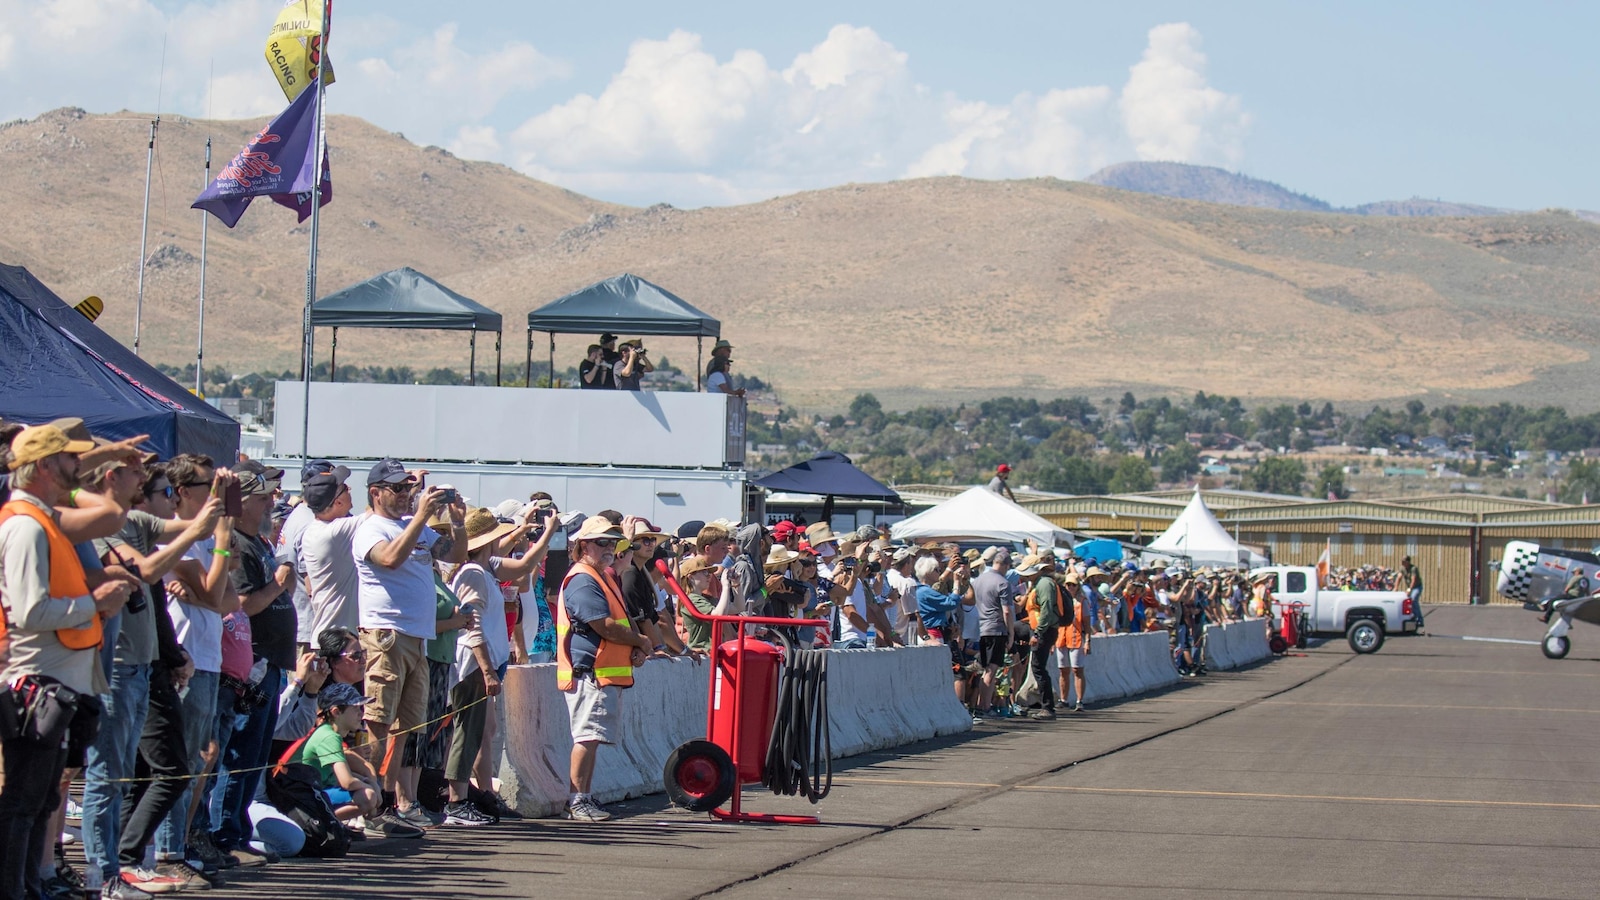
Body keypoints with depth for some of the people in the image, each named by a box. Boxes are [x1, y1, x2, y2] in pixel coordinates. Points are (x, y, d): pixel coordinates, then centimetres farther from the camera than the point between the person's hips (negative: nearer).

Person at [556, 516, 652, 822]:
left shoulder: (605, 577, 21)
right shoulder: (582, 581, -12)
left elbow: (621, 622, 25)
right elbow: (605, 627, -20)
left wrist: (635, 649, 5)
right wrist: (640, 642, -6)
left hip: (608, 673, 10)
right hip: (589, 673, -10)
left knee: (591, 737, 11)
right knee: (588, 735, -12)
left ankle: (583, 799, 15)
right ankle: (577, 800, -11)